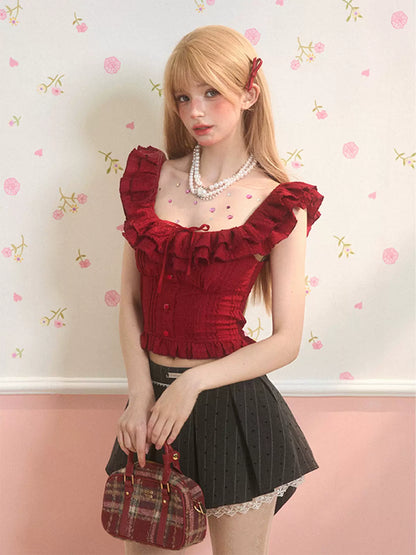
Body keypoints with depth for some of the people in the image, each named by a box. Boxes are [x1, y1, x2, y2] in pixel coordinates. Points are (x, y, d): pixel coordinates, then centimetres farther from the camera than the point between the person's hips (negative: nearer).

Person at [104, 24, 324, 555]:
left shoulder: (280, 206, -7)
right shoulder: (152, 177, 3)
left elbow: (286, 339, -8)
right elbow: (130, 301, 4)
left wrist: (193, 382, -18)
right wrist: (141, 393, -8)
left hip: (232, 405, -3)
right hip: (154, 394, 3)